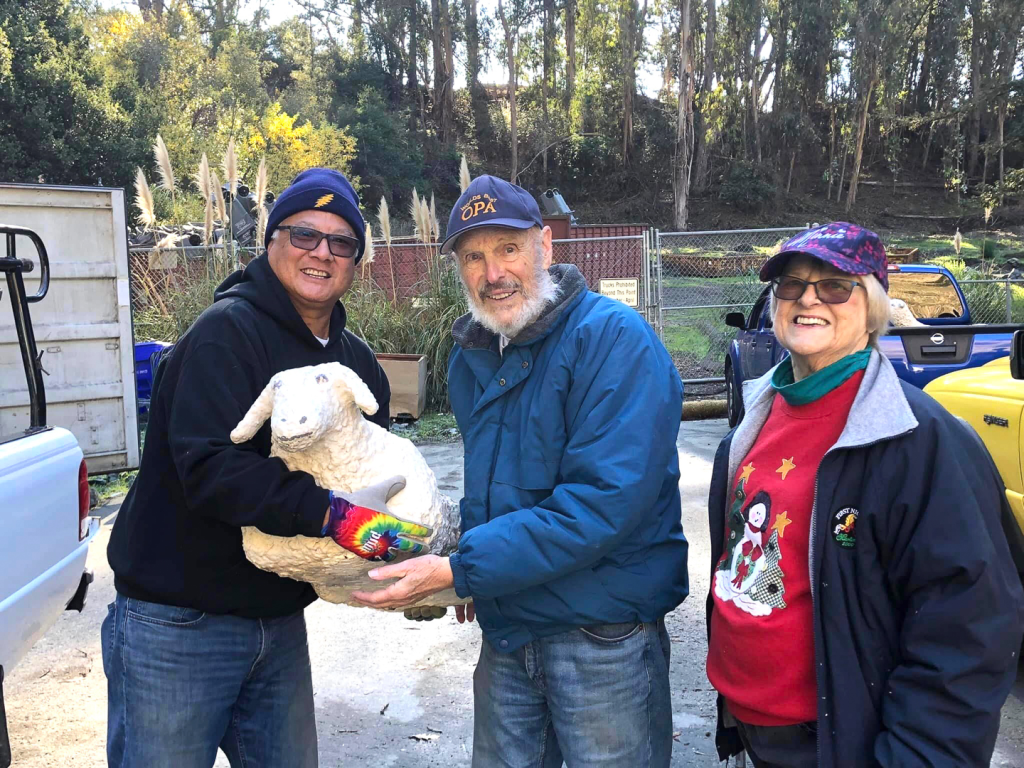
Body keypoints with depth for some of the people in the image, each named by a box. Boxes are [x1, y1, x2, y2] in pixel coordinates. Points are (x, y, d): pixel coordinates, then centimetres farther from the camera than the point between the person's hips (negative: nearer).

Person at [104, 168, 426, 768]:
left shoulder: (359, 362, 8)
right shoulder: (228, 332, -16)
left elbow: (380, 469, 11)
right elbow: (208, 465, -27)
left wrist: (418, 560, -5)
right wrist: (332, 516, -34)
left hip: (280, 621, 7)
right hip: (177, 622, -7)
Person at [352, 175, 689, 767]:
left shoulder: (614, 338, -19)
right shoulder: (472, 353, 5)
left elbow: (604, 501, -27)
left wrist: (457, 570, -24)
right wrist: (470, 571, 4)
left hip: (603, 634, -6)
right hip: (505, 629, 6)